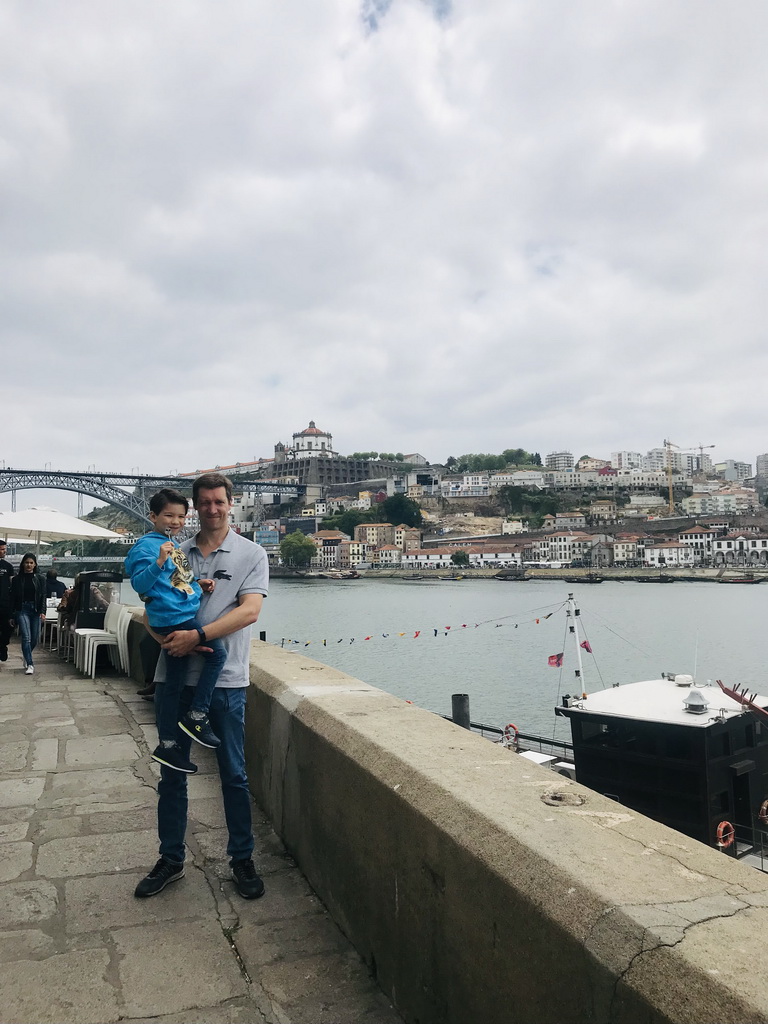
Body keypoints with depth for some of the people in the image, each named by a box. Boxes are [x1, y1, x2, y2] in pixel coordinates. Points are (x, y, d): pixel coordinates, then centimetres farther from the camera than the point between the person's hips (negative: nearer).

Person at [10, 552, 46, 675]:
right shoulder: (16, 579, 4)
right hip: (22, 610, -1)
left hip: (36, 610, 1)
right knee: (26, 637, -11)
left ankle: (26, 655, 35)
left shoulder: (40, 578, 5)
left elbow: (43, 596, 1)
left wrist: (42, 612, -11)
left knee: (35, 638, 5)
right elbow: (13, 598, 5)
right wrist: (12, 616, 3)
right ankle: (29, 665, -9)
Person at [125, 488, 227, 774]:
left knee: (174, 686, 12)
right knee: (217, 651, -19)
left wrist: (198, 584, 11)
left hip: (184, 618, 9)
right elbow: (139, 584, -20)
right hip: (171, 619, -9)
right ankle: (197, 715, -8)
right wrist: (159, 562, -34)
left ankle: (167, 745, 21)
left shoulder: (175, 545, 17)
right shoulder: (147, 545, -10)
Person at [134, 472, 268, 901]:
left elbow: (249, 610, -13)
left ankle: (242, 859, 24)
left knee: (234, 774, 7)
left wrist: (197, 636, -21)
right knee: (171, 773, 13)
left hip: (225, 679, -3)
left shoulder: (251, 554, -1)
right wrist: (164, 634, -9)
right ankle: (171, 859, 30)